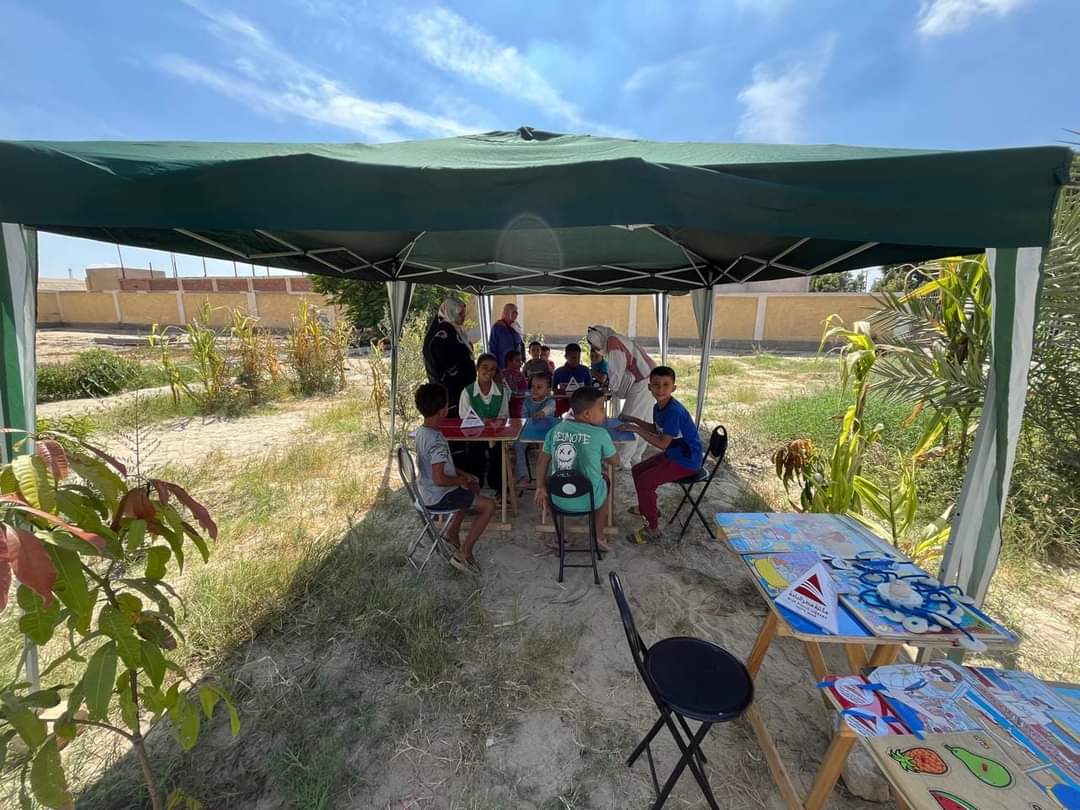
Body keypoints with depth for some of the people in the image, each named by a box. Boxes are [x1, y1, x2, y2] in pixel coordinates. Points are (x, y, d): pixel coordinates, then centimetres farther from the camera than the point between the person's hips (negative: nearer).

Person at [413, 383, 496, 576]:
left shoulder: (421, 431, 1)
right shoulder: (437, 441, -30)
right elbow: (440, 479, -30)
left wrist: (463, 474, 9)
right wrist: (461, 480, -11)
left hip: (427, 490, 10)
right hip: (439, 497, -10)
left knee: (474, 486, 28)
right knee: (489, 506, -7)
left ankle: (453, 531, 30)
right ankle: (463, 553, 0)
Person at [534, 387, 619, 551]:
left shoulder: (556, 429, -3)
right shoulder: (600, 434, -14)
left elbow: (541, 462, 5)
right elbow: (614, 460, 2)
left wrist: (540, 487, 18)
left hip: (558, 499, 3)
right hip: (589, 501, -2)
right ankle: (597, 535, 34)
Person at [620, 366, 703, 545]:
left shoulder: (674, 411, -28)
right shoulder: (658, 407, 0)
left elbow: (663, 443, -29)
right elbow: (656, 429, 18)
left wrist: (637, 429, -23)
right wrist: (635, 420, 8)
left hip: (686, 460, -10)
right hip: (673, 454, 10)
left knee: (644, 481, -18)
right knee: (637, 470, 14)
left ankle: (653, 529, -4)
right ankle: (648, 508, 35)